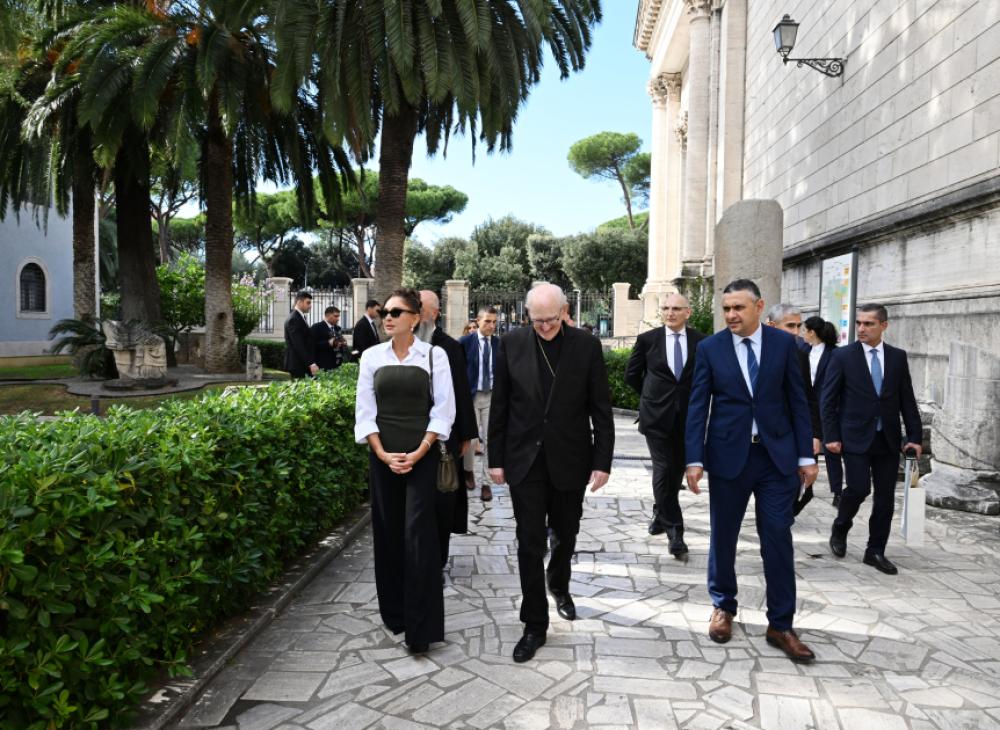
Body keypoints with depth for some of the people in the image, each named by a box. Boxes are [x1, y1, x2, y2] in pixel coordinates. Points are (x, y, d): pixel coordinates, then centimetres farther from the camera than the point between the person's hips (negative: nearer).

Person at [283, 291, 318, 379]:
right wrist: (311, 363, -23)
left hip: (304, 364, 9)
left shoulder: (300, 317, 17)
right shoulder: (294, 319, -14)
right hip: (298, 365, -9)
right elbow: (299, 345, -20)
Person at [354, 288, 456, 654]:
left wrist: (419, 452, -13)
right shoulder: (372, 357, 4)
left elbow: (443, 409, -5)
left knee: (418, 534, -6)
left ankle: (421, 626, 2)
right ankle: (394, 612, 26)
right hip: (383, 456, 3)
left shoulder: (434, 356, -3)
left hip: (422, 455, -3)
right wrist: (383, 453, -8)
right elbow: (364, 410, 3)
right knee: (388, 533, 9)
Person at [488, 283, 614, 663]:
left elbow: (600, 409, -3)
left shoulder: (586, 346, -5)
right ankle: (535, 624, 15)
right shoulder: (511, 343, -2)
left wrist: (602, 461, -6)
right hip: (525, 460, 0)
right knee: (530, 543, 2)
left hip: (569, 460, 0)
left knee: (565, 534, 17)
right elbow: (499, 406, 1)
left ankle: (559, 585, 48)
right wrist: (496, 458, 0)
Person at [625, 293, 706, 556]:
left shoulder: (700, 341, 0)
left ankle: (660, 515, 34)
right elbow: (632, 374, 9)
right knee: (663, 470, -7)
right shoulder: (647, 339, -1)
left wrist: (694, 398, 7)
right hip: (657, 415, -2)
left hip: (688, 416, 2)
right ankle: (674, 530, -1)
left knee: (677, 470, 11)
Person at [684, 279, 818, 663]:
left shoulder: (784, 343, 1)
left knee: (778, 540, 2)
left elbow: (798, 401, 3)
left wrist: (806, 455, 0)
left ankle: (780, 625, 15)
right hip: (728, 455, 0)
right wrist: (694, 459, -9)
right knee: (723, 536, 11)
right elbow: (698, 406, -2)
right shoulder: (709, 348, -1)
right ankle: (723, 607, 32)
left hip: (777, 455, 0)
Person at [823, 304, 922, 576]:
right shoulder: (843, 356, -3)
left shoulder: (898, 357, 6)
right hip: (855, 438, -3)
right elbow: (828, 399, -3)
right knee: (859, 488, -11)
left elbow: (907, 400, 8)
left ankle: (876, 551, 18)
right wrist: (831, 436, -9)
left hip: (888, 439, 3)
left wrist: (915, 436, 3)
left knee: (885, 497, 5)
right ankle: (840, 528, 19)